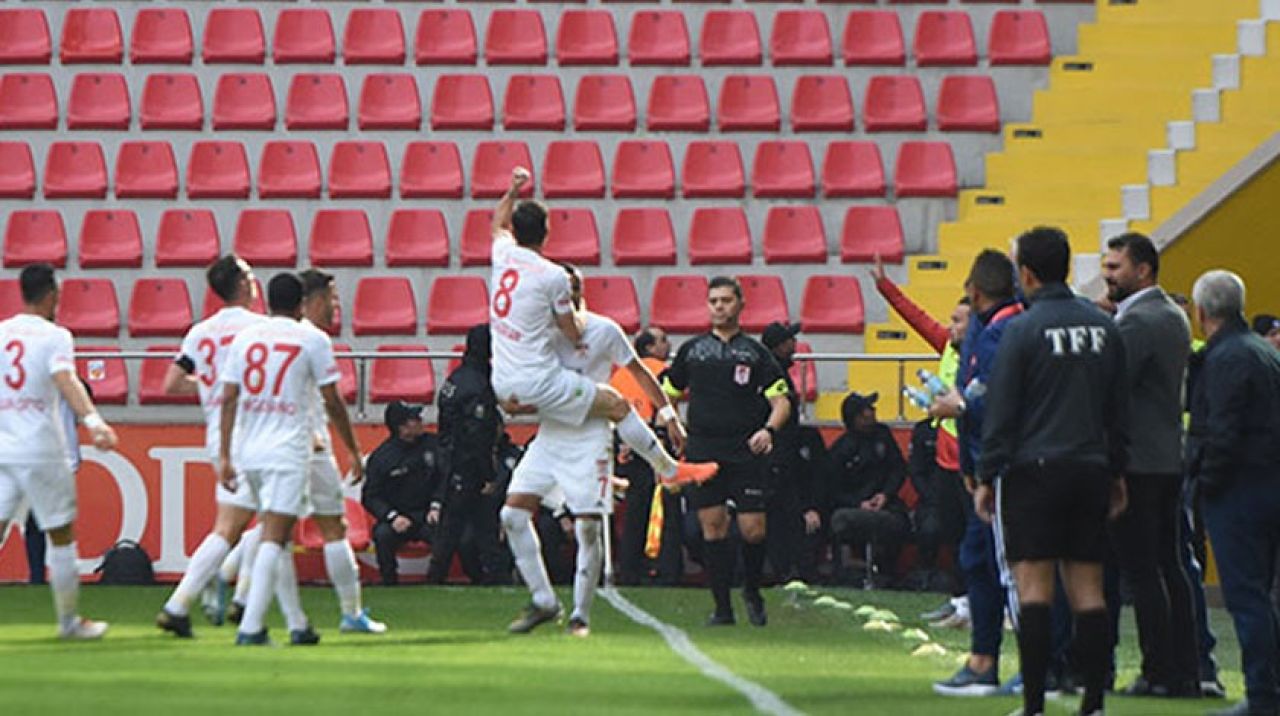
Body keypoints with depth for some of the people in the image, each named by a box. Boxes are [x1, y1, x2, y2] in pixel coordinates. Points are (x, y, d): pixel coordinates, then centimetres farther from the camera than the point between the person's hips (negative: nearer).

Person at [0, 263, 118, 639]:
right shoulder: (54, 336, -6)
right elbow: (66, 380, -23)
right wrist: (93, 421, -36)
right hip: (40, 449, -4)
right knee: (61, 534, 8)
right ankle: (69, 620, 15)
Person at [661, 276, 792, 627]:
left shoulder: (755, 352, 7)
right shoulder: (691, 349, 12)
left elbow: (781, 401, 1)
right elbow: (668, 394, 20)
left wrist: (768, 430, -18)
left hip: (746, 453, -1)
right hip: (702, 450, 2)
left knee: (753, 529, -7)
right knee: (712, 526, -3)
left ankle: (752, 592, 18)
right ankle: (722, 607, 3)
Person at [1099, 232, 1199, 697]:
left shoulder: (1138, 322, -16)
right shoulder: (1173, 316, 15)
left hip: (1137, 463, -10)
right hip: (1169, 458, 10)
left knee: (1141, 571, -6)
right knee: (1168, 567, 12)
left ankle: (1160, 672, -7)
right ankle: (1185, 670, 13)